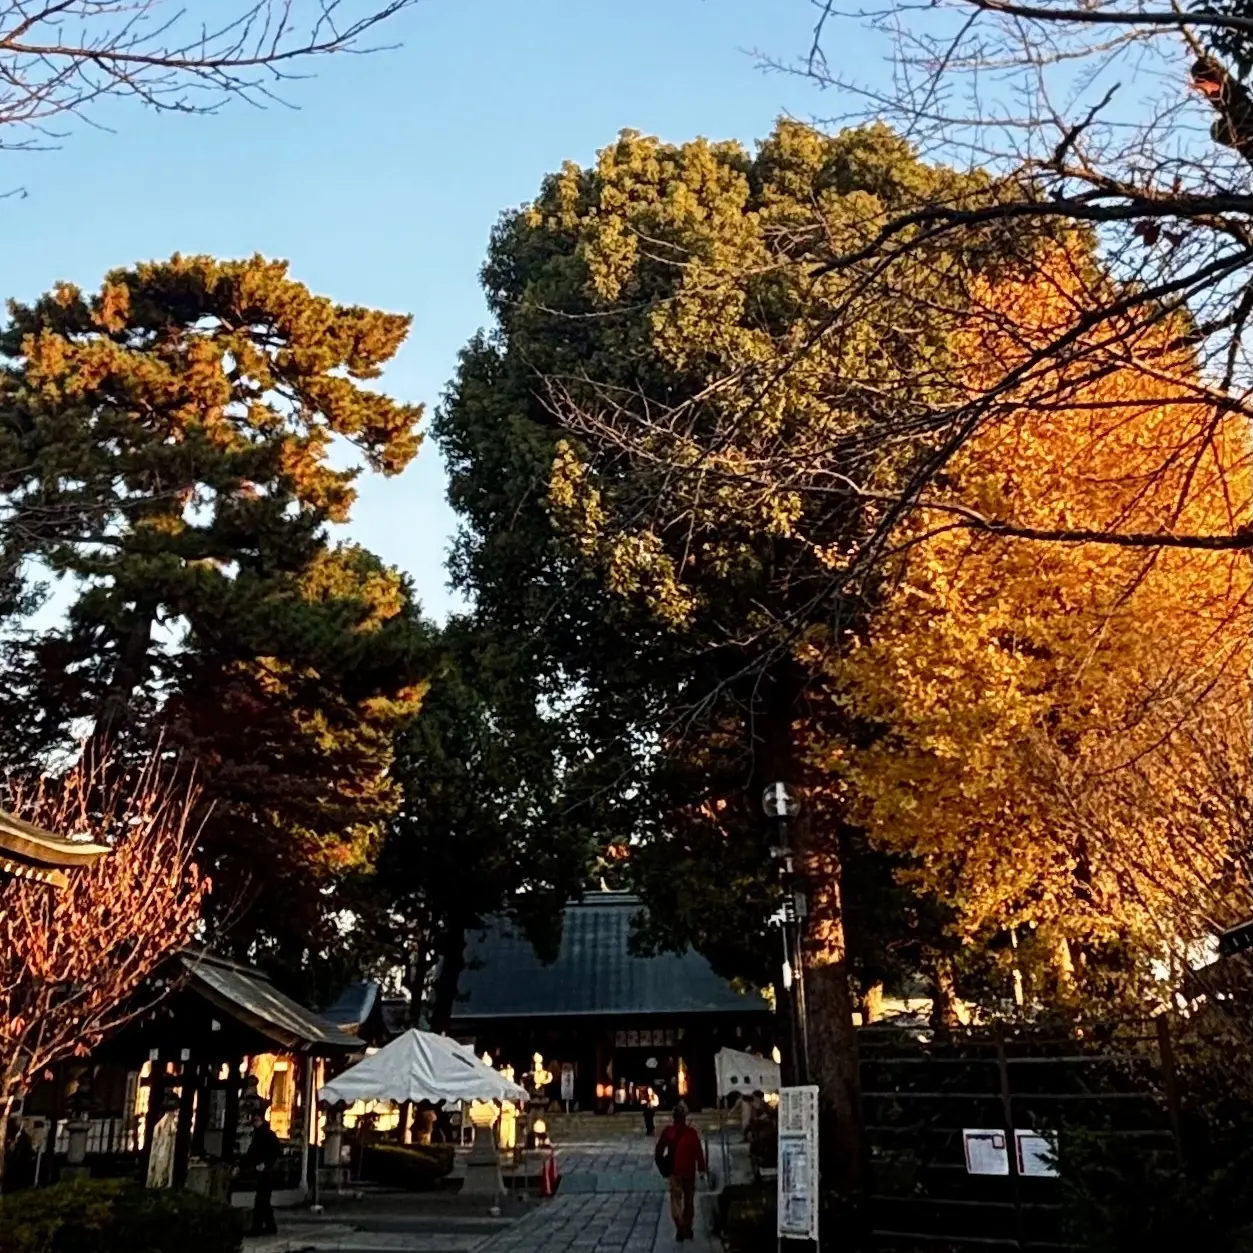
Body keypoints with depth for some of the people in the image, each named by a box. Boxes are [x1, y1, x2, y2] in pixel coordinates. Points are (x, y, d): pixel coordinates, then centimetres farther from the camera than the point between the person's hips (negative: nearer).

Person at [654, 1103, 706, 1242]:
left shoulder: (668, 1131, -8)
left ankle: (681, 1229, -12)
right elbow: (699, 1152, -8)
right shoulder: (692, 1131, -10)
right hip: (689, 1171, 1)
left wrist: (663, 1168, 7)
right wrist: (702, 1168, 3)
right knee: (689, 1200, 16)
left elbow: (659, 1151, -5)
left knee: (676, 1199, 4)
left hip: (674, 1171, -1)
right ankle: (688, 1229, 22)